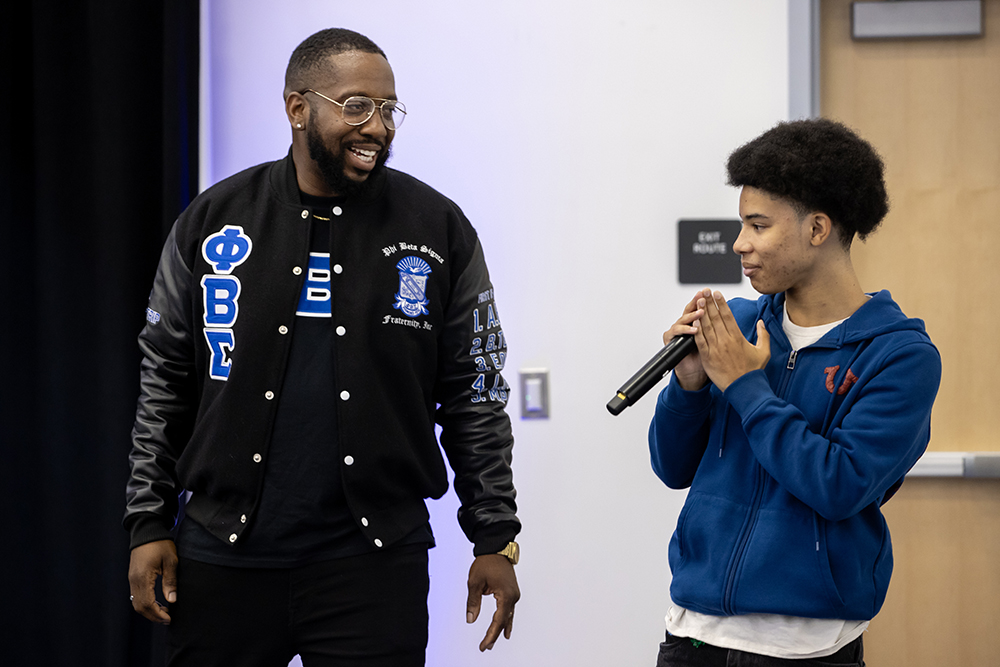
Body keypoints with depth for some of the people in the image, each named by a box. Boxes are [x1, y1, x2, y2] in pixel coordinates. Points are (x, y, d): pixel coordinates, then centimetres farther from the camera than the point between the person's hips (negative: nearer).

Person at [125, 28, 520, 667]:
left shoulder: (438, 229, 2)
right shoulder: (213, 223, 4)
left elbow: (474, 396, 4)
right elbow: (164, 385, 8)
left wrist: (496, 539, 0)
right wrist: (149, 524, 3)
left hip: (374, 565, -1)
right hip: (224, 558, 1)